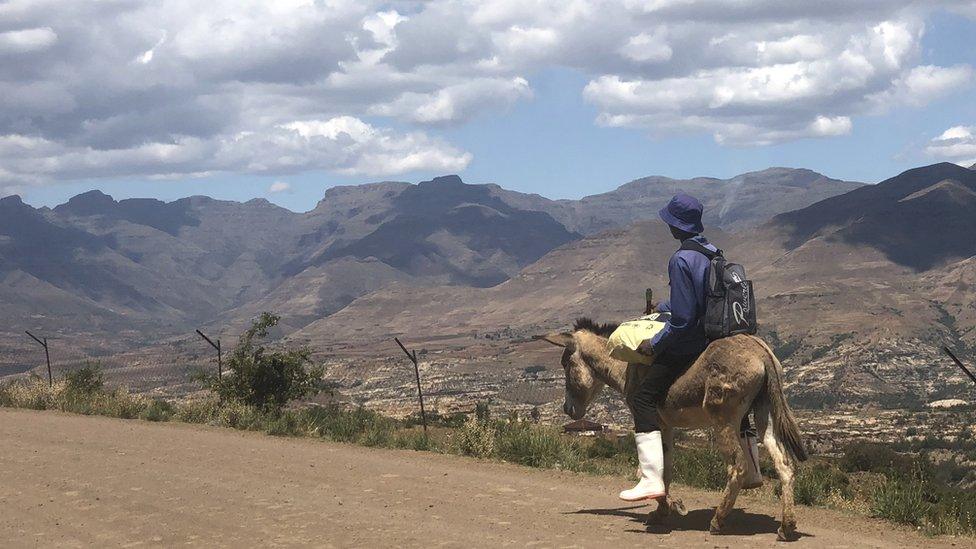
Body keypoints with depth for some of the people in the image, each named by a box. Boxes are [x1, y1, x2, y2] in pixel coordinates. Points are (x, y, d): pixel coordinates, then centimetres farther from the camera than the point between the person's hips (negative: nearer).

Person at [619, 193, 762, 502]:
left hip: (689, 346, -9)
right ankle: (752, 472, 38)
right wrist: (664, 307, 29)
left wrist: (655, 344, -10)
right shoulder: (714, 253, 8)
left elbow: (683, 318, -21)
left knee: (644, 399, -7)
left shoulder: (681, 260, -18)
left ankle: (652, 480, -15)